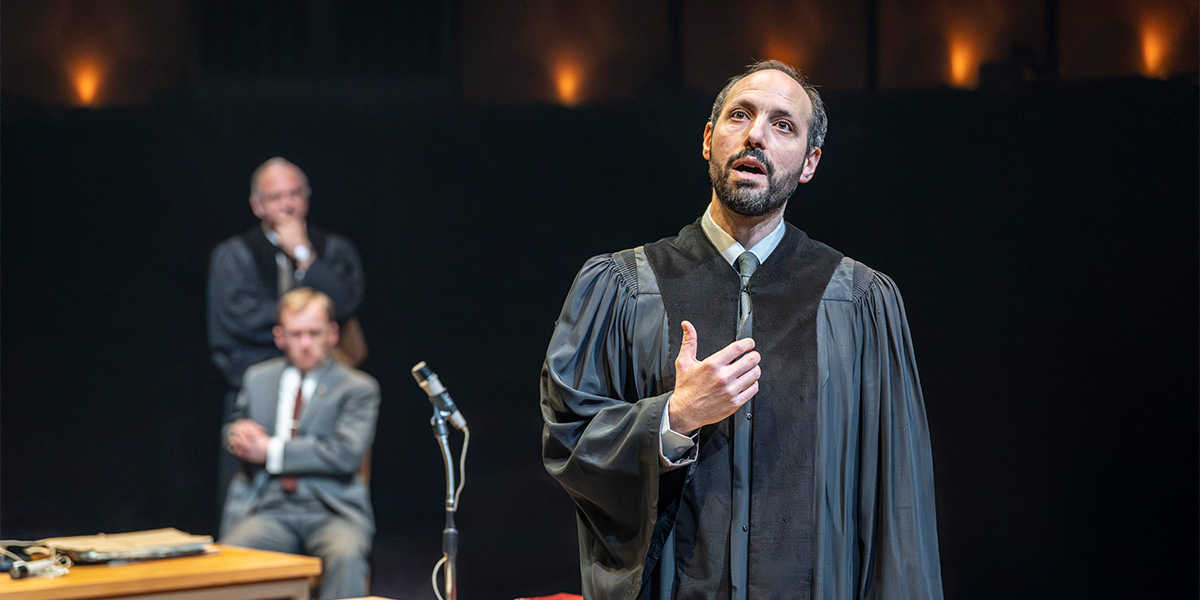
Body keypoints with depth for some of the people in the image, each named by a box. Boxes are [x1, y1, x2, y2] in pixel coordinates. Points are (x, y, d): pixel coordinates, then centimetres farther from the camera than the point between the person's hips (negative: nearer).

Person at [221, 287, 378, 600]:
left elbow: (346, 454, -10)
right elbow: (235, 430, 28)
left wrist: (272, 452, -11)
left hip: (330, 510, -3)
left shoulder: (358, 388, 4)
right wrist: (237, 434, 1)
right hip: (269, 509, 3)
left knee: (346, 555, -37)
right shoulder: (258, 378, 19)